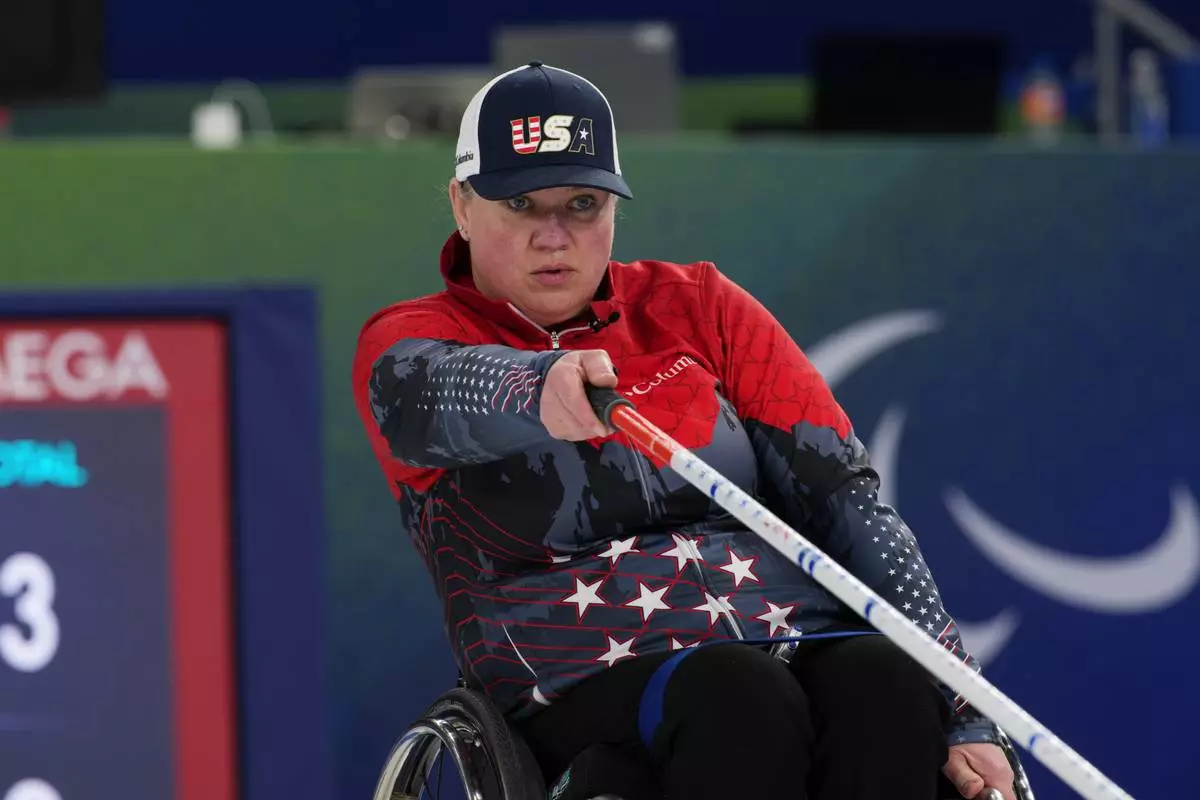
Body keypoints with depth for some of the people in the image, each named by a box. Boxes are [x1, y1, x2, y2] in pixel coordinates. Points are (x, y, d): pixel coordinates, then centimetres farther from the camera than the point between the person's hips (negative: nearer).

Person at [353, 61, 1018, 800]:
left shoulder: (700, 306, 15)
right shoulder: (406, 342, 8)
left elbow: (847, 500, 7)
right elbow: (442, 390, -19)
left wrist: (963, 715, -5)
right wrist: (539, 389, -45)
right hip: (591, 689, -3)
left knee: (886, 683, -32)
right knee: (744, 699, -36)